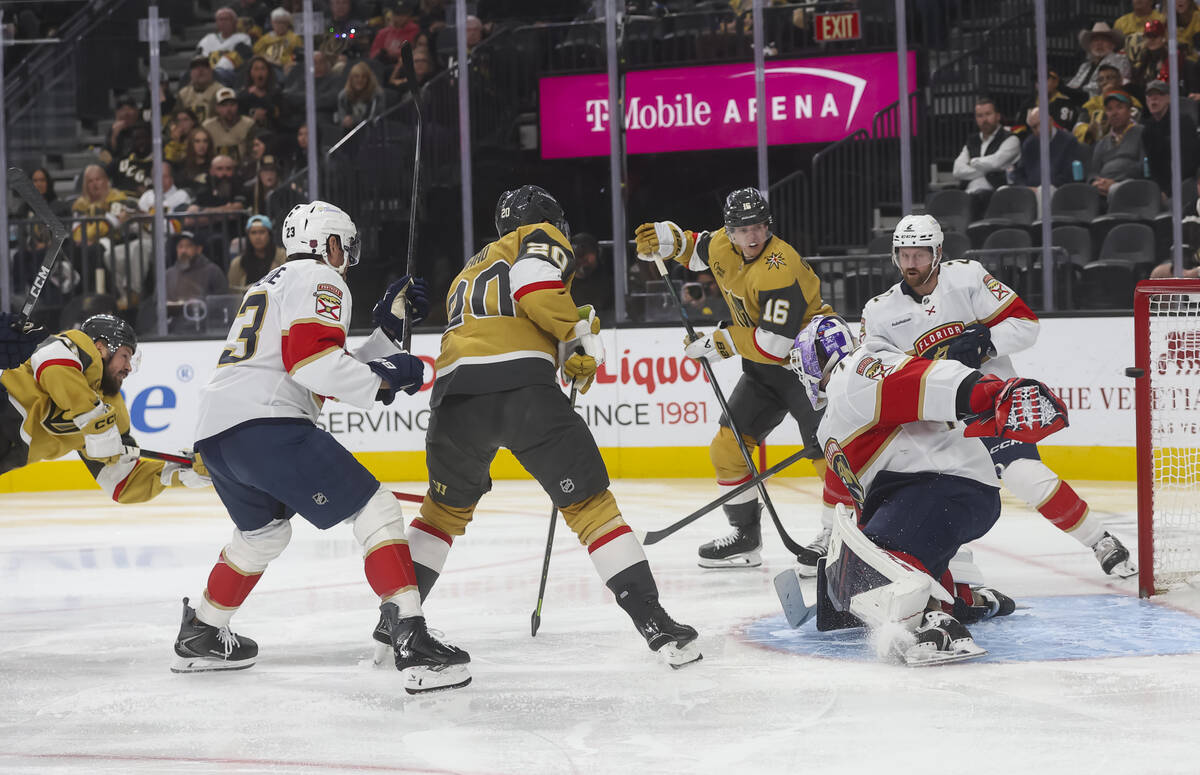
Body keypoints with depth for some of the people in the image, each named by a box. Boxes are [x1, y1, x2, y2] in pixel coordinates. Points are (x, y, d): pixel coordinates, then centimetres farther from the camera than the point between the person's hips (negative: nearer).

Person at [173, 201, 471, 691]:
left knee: (264, 532, 33)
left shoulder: (274, 283, 33)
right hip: (265, 424, -10)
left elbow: (328, 379, 30)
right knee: (375, 510, -9)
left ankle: (200, 636, 40)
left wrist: (388, 330, 29)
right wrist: (383, 379, -5)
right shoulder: (320, 280, 3)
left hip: (215, 430, 10)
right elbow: (312, 360, -15)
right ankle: (412, 643, -23)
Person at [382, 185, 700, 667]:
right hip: (522, 388, -5)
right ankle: (653, 623, -5)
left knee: (447, 506, 27)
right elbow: (532, 282, -5)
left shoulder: (468, 272, 37)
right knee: (590, 503, 1)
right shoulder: (543, 238, 17)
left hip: (455, 393, 5)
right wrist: (579, 336, 3)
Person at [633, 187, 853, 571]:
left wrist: (722, 341, -21)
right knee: (727, 445, 6)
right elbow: (699, 249, 22)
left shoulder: (779, 268, -29)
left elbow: (775, 344, -32)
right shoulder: (724, 245, -4)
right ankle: (746, 536, 15)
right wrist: (670, 240, 2)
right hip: (764, 367, 8)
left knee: (823, 447, -20)